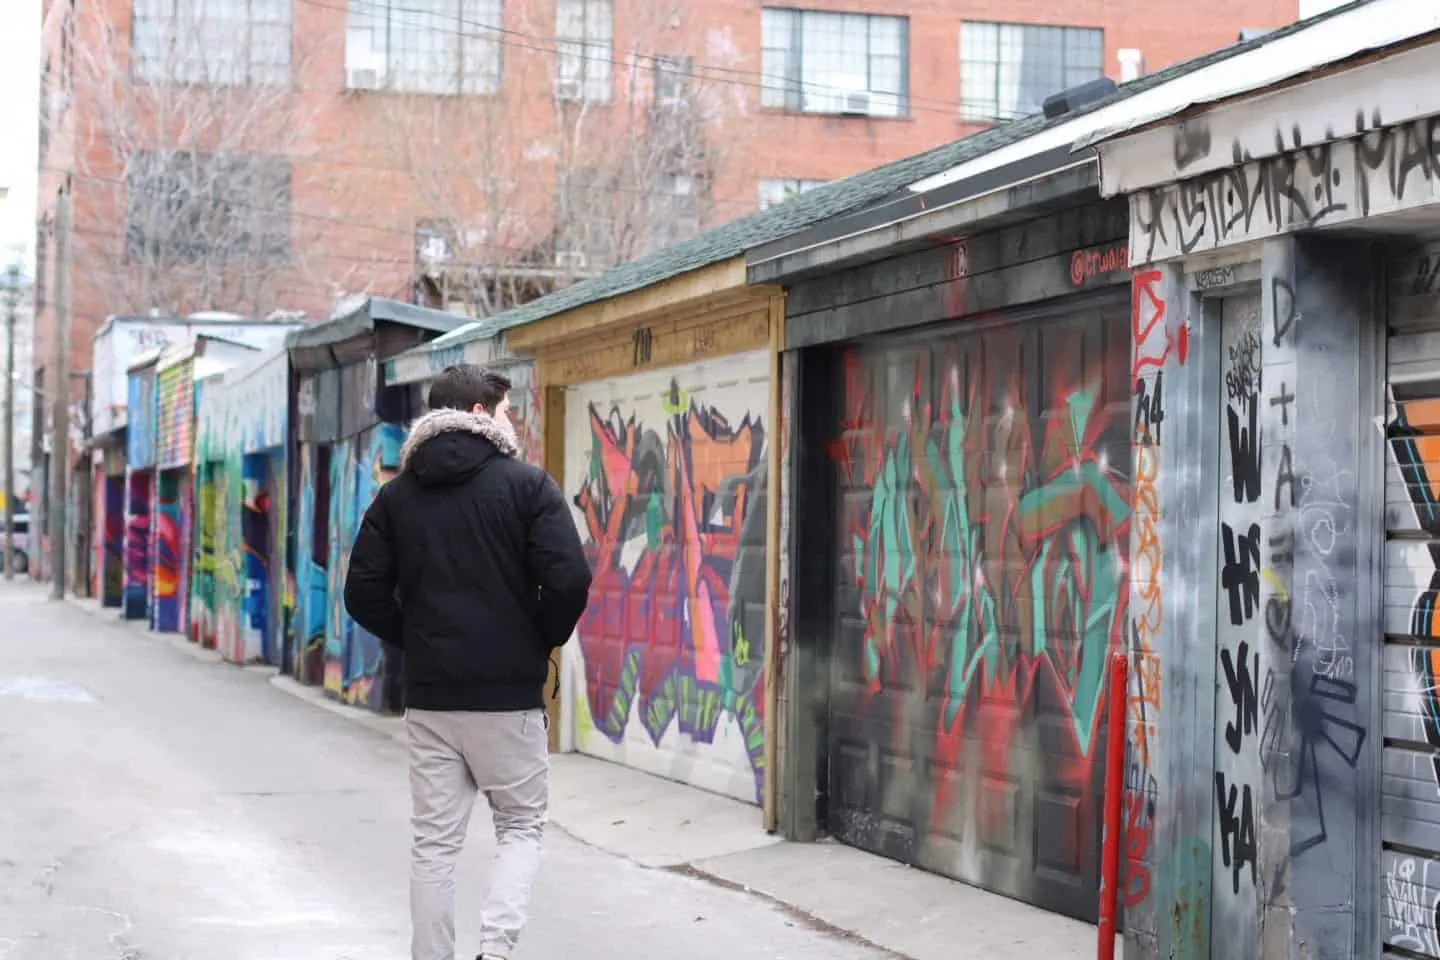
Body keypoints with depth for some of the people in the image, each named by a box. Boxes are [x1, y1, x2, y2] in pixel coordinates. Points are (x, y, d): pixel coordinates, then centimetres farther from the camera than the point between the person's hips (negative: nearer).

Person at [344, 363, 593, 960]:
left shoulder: (398, 494, 7)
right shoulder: (526, 484, -5)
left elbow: (364, 594, 3)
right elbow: (568, 580, -14)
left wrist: (416, 642, 14)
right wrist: (543, 641, 4)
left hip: (428, 696, 3)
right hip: (508, 693, -3)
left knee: (434, 842, 10)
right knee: (521, 825, 10)